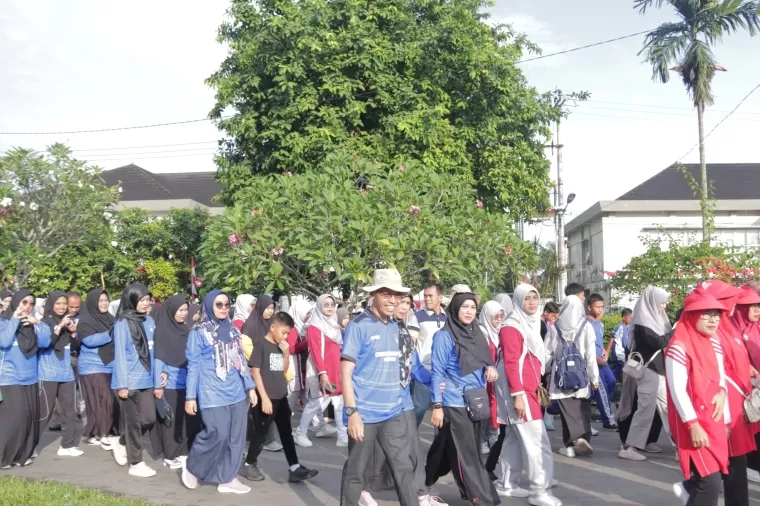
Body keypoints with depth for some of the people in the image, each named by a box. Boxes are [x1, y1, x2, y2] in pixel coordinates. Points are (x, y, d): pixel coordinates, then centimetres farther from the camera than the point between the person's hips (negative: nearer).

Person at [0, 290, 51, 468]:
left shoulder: (32, 324, 9)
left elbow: (45, 343, -1)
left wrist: (37, 324, -11)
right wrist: (15, 320, -15)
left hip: (30, 378, 5)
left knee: (30, 416, 5)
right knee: (15, 417, -10)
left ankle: (23, 453, 16)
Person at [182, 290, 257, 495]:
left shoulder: (233, 330, 12)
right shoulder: (199, 332, -3)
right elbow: (193, 365, -3)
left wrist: (250, 386, 12)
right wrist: (191, 396, -5)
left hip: (236, 392, 6)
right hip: (213, 394, -6)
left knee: (236, 437, 5)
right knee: (218, 434, -10)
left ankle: (227, 478, 17)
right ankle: (191, 467, 15)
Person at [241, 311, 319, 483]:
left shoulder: (281, 346, 10)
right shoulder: (261, 345, -11)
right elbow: (255, 372, -14)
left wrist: (286, 354, 0)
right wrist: (264, 398, -18)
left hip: (281, 397, 7)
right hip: (266, 398, -7)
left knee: (287, 433, 8)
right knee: (261, 434, 3)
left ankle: (295, 469, 11)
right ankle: (249, 465, 21)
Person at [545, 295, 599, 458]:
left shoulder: (555, 327, -3)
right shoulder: (586, 325, -5)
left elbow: (548, 352, 2)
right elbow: (591, 354, -4)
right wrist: (594, 377, 3)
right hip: (581, 375, 0)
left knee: (567, 411, 6)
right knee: (583, 409, 10)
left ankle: (570, 444, 6)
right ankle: (583, 438, -7)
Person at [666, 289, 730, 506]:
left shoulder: (714, 345, 6)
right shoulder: (678, 347, -18)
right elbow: (677, 390, -20)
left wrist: (722, 392, 0)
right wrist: (693, 425, -21)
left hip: (713, 421, 8)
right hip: (693, 423, -8)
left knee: (711, 478, 14)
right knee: (710, 481, -8)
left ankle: (689, 488, 41)